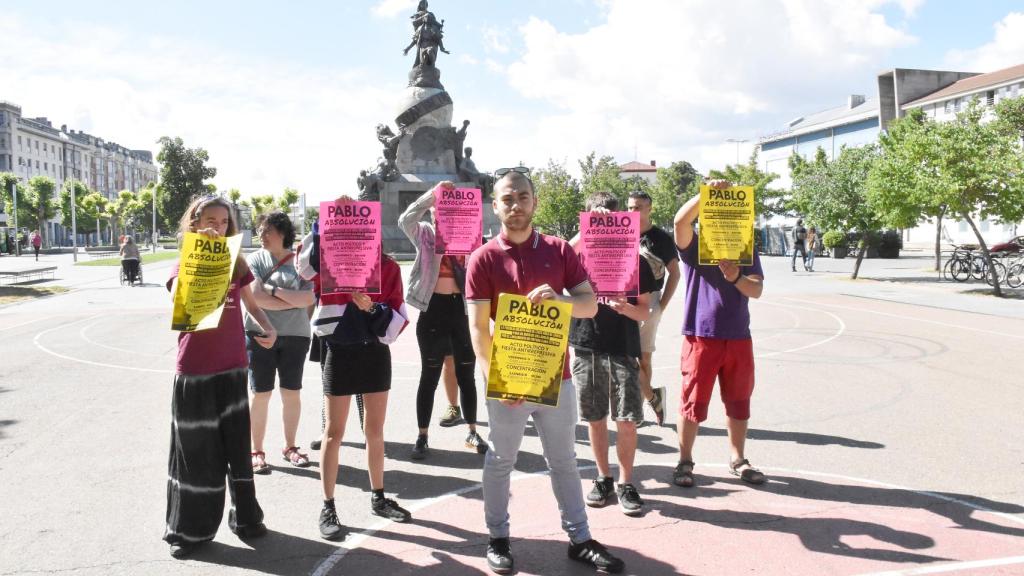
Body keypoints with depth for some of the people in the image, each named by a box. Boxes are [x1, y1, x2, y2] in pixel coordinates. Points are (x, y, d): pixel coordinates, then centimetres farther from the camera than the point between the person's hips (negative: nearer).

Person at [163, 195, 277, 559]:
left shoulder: (236, 263, 4)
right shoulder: (183, 264, -5)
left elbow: (250, 303, 17)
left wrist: (268, 328, -2)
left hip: (232, 367, 3)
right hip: (194, 370, -3)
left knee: (237, 444, 10)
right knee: (195, 450, 4)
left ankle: (245, 517, 24)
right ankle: (189, 529, 18)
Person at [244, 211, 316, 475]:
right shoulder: (255, 259, 2)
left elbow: (309, 298, -8)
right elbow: (255, 297, -11)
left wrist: (273, 289, -12)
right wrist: (294, 301, -8)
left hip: (295, 335, 1)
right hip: (260, 334, -1)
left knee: (292, 393, 9)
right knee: (260, 393, 3)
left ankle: (290, 447, 24)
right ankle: (256, 451, 14)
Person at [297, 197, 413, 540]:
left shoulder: (388, 267, 2)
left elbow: (398, 317, -1)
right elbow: (306, 263, -28)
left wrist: (372, 308, -19)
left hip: (375, 352, 3)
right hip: (339, 352, -3)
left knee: (375, 430, 14)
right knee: (334, 432, 4)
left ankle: (378, 498, 30)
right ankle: (328, 508, 15)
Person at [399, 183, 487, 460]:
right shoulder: (424, 234, 0)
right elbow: (405, 219, -21)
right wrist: (433, 192, -26)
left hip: (461, 308, 2)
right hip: (433, 309, -2)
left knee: (466, 375, 10)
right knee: (429, 376, 5)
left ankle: (472, 432, 22)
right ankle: (422, 437, 14)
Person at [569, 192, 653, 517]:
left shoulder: (634, 260, 3)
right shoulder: (580, 254, 4)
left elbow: (645, 312, 4)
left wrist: (626, 308, -18)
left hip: (623, 350, -1)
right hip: (586, 348, 1)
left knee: (627, 421, -2)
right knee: (595, 419, 10)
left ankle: (625, 483, 15)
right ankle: (603, 478, 27)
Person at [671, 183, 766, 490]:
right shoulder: (694, 246, 0)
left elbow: (756, 290, -5)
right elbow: (680, 220, -21)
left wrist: (736, 277, -25)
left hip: (738, 338, 4)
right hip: (701, 337, -3)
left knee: (739, 402, 13)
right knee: (693, 402, 1)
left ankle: (738, 460, 28)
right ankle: (685, 463, 14)